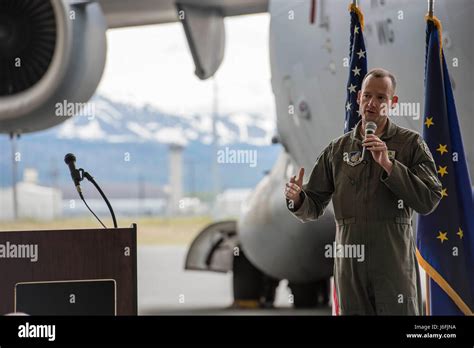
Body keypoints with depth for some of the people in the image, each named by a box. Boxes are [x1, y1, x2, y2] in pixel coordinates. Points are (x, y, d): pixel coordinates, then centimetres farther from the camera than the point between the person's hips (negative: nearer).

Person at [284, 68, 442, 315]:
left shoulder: (411, 144, 3)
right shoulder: (337, 149, 11)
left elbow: (429, 201, -7)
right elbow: (313, 208, 11)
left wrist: (389, 165, -15)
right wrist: (297, 198, -13)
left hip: (395, 261, -3)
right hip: (350, 264, 3)